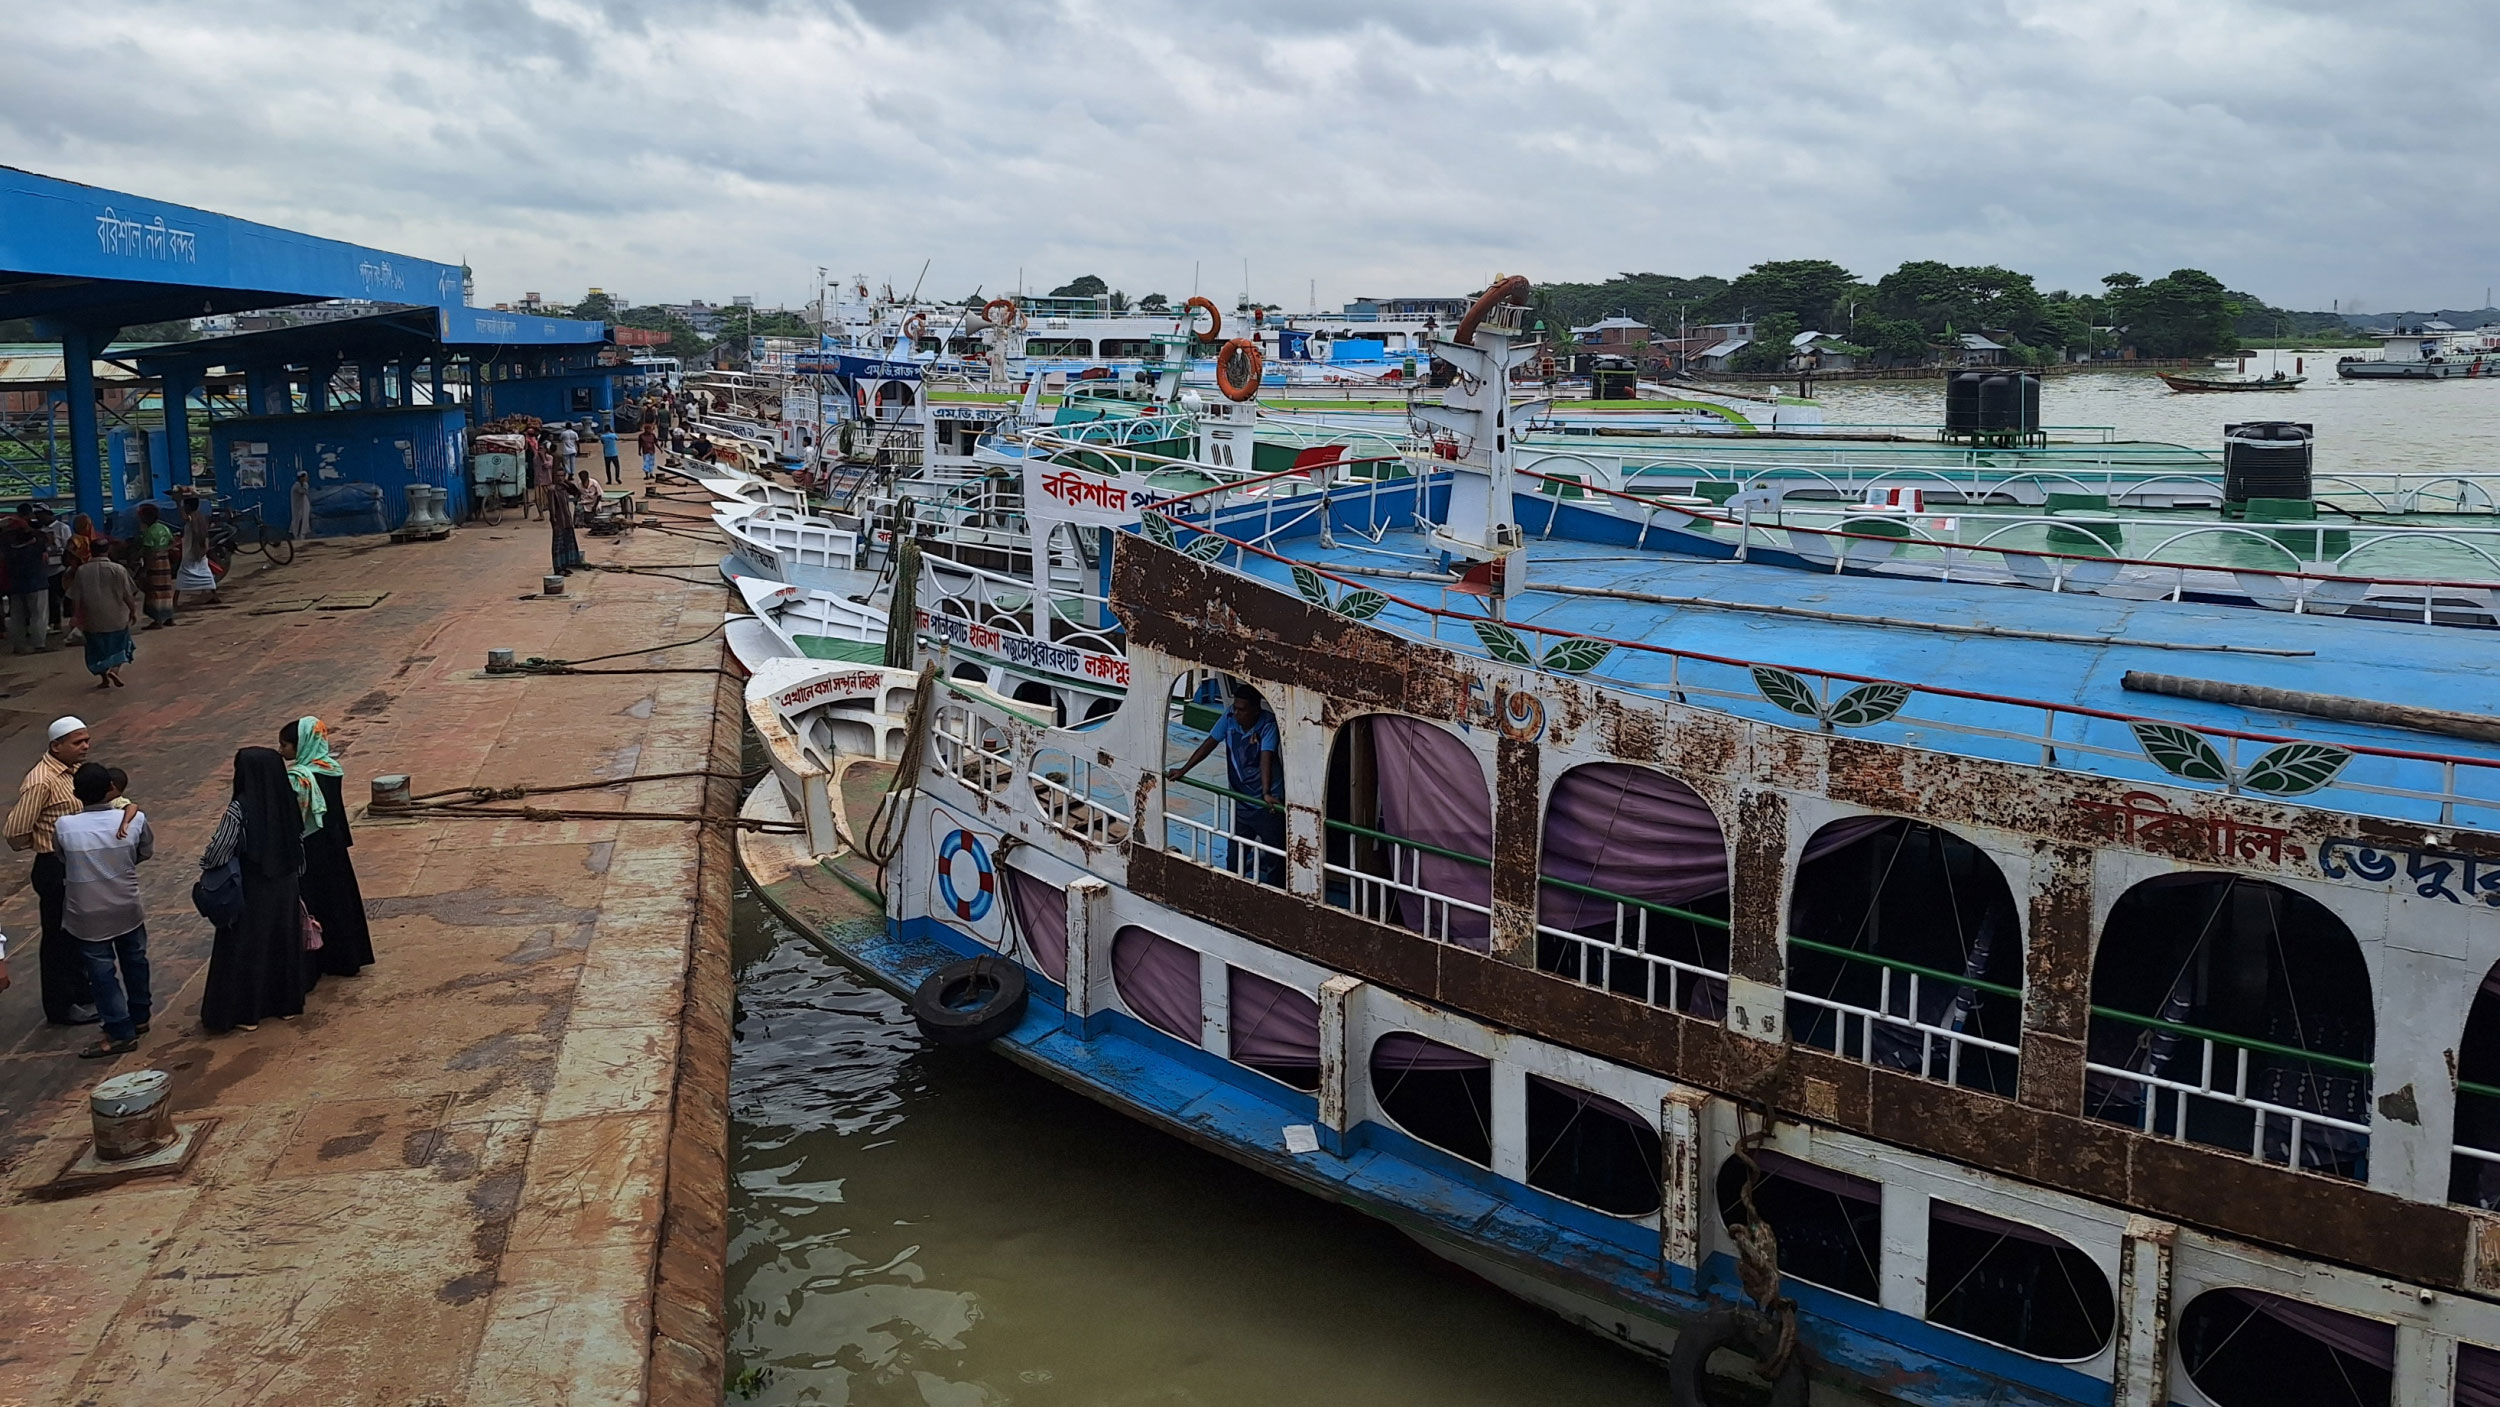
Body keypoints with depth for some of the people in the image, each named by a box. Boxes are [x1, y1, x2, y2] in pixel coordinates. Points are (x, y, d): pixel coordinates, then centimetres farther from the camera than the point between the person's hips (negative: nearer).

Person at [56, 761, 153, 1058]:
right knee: (134, 962, 21)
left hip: (88, 916, -2)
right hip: (128, 909, 2)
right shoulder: (134, 820, -15)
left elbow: (63, 858, -1)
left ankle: (121, 1033, 12)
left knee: (102, 972, 8)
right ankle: (139, 1017, 36)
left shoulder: (64, 827, -19)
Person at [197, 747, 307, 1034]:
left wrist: (204, 861, 3)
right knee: (283, 943, 18)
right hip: (285, 889, 6)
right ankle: (287, 1001, 30)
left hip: (251, 892, -5)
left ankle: (246, 1012, 15)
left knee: (246, 947, 7)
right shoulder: (287, 802, -4)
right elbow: (299, 847, 6)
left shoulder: (239, 810, -21)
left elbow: (217, 853, -20)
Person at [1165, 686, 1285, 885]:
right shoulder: (1230, 717, -7)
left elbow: (1266, 758, -31)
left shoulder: (1268, 724, -20)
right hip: (1240, 800, 5)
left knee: (1273, 857, 1)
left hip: (1267, 802, -5)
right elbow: (1210, 743, 1)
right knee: (1235, 854, 13)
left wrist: (1266, 793, -41)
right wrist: (1183, 770, 1)